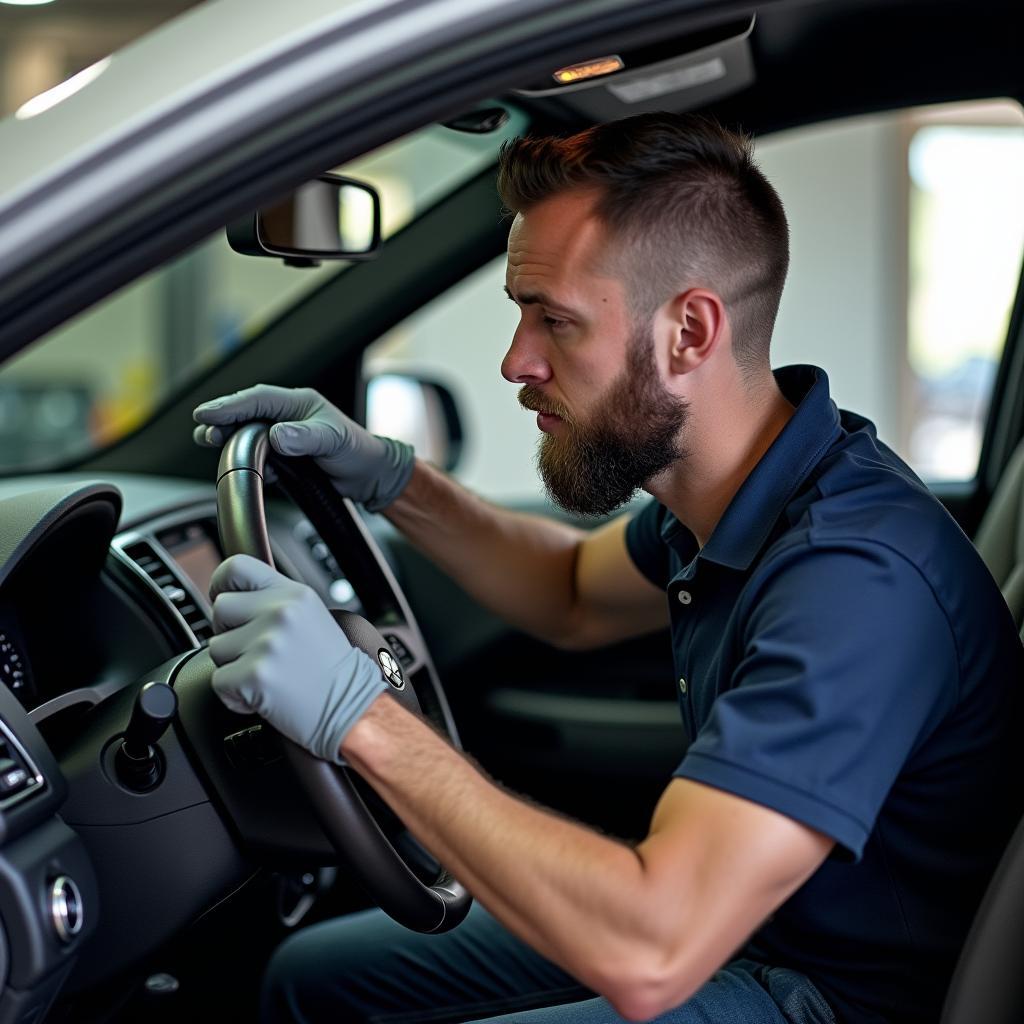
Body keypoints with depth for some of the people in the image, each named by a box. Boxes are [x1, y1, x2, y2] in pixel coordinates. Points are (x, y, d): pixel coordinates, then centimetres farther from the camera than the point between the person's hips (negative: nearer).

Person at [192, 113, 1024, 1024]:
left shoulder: (856, 580, -33)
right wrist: (390, 480, 4)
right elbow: (578, 594, 19)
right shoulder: (747, 487, -4)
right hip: (719, 925, 9)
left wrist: (359, 716, -34)